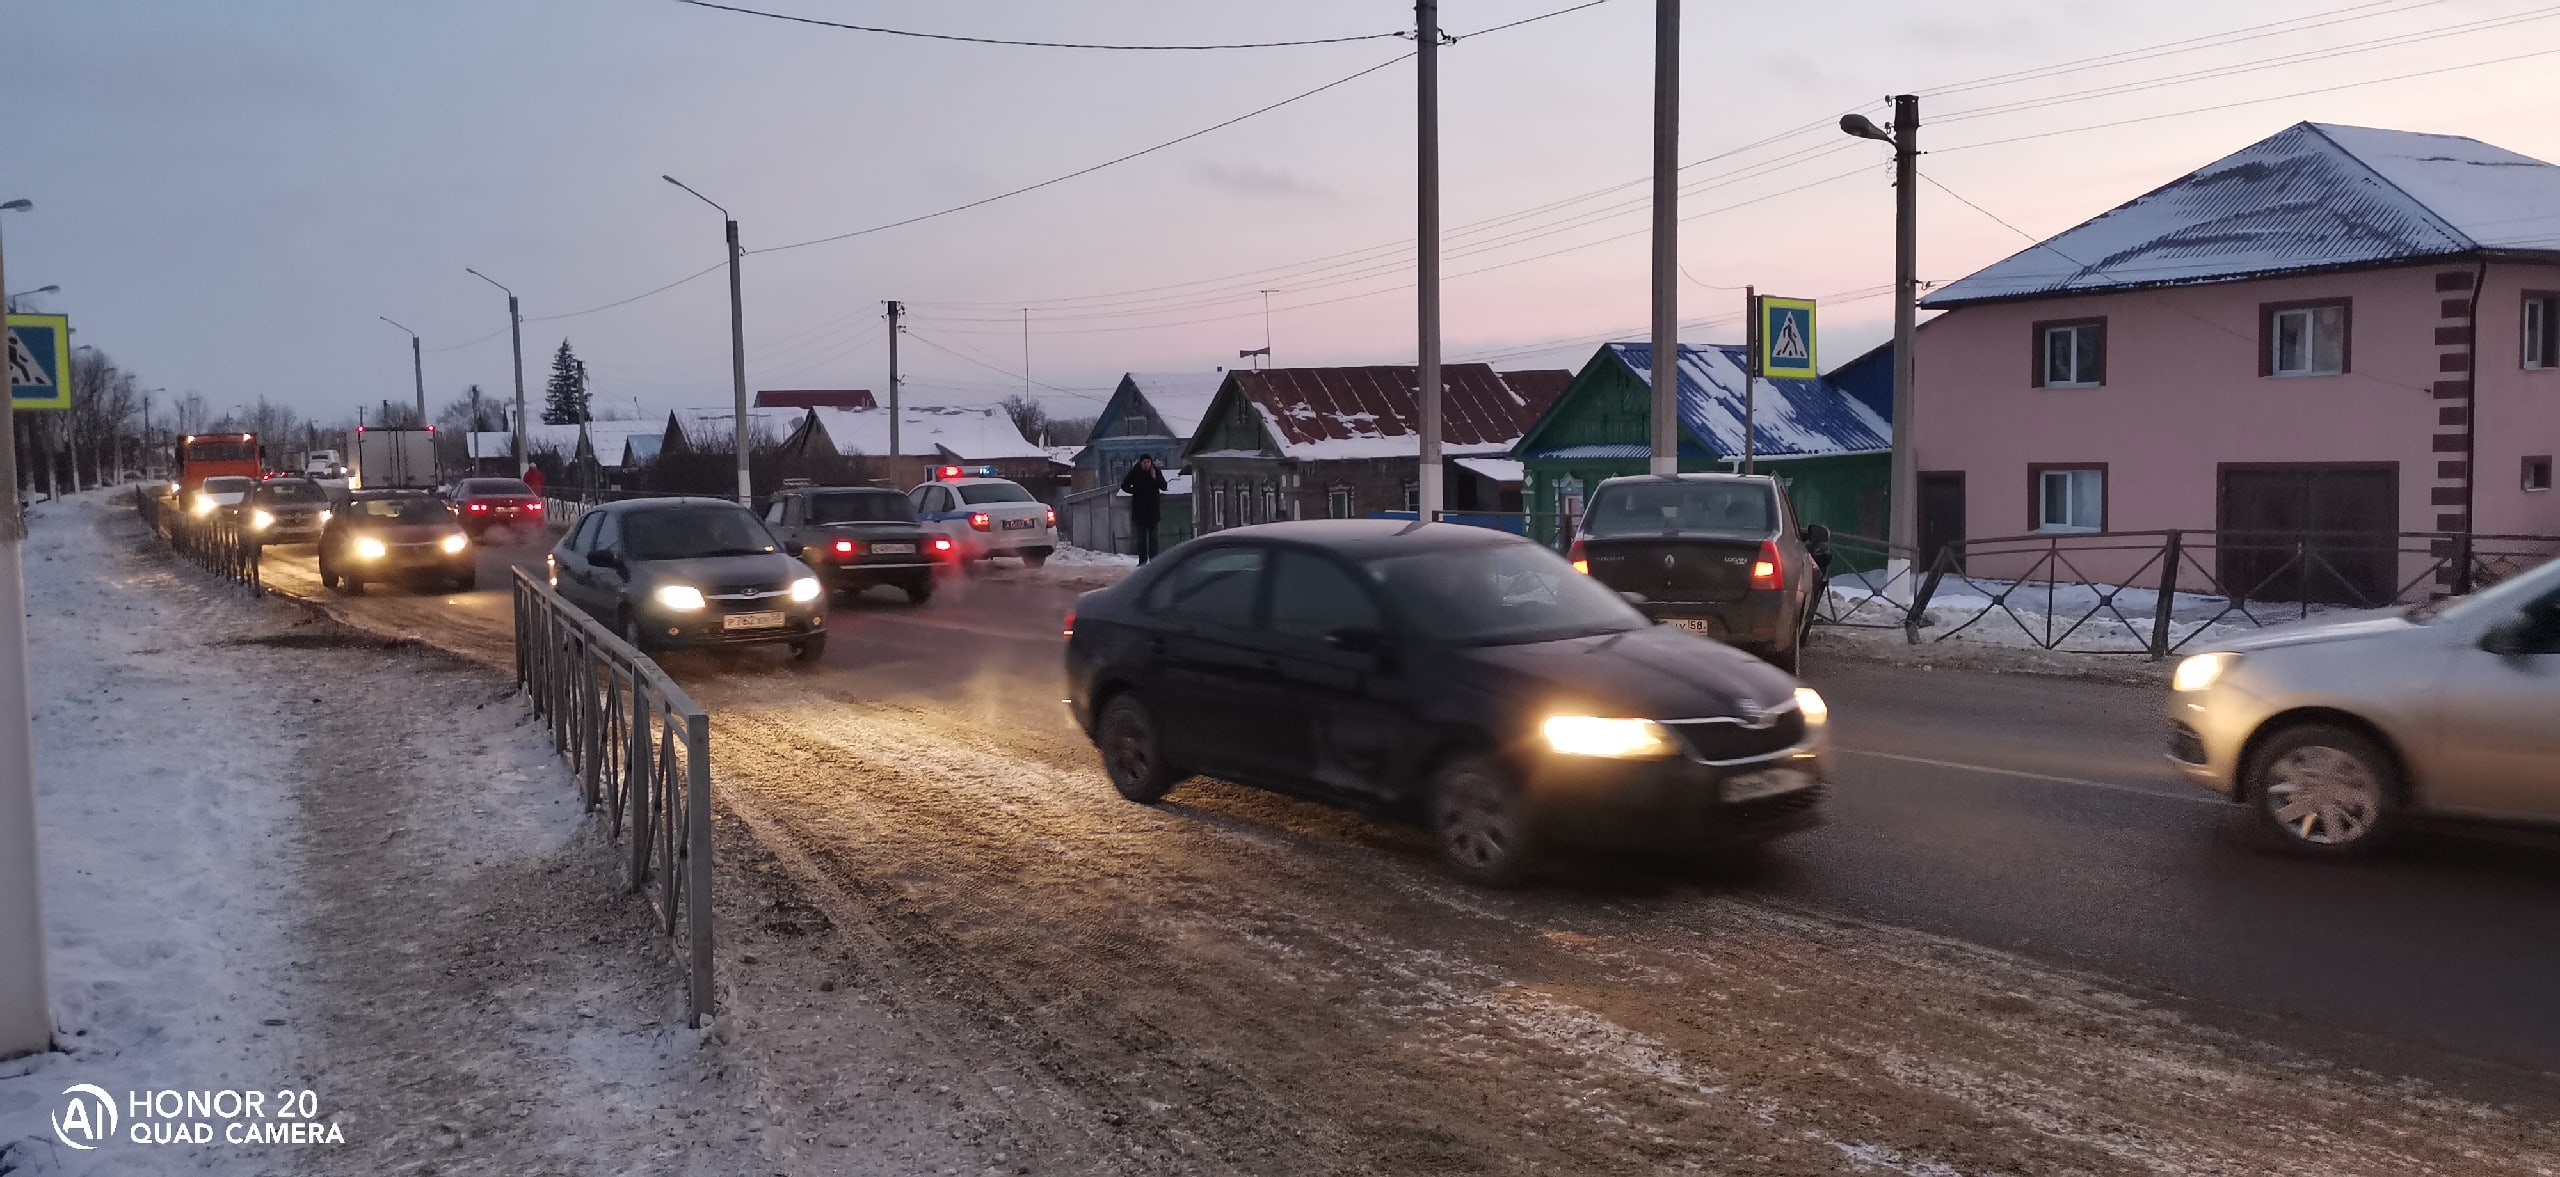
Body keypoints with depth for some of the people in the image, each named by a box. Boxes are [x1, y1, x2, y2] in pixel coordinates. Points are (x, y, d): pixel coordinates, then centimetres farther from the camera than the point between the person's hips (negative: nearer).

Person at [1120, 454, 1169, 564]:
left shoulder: (1156, 472, 0)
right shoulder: (1134, 472, -2)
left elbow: (1164, 487, -5)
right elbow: (1124, 486, 4)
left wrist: (1155, 478, -19)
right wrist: (1135, 492, -7)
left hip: (1153, 508, 0)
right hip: (1139, 509, 0)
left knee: (1153, 536, 2)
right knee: (1141, 536, 1)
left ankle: (1154, 559, 4)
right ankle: (1142, 560, 3)